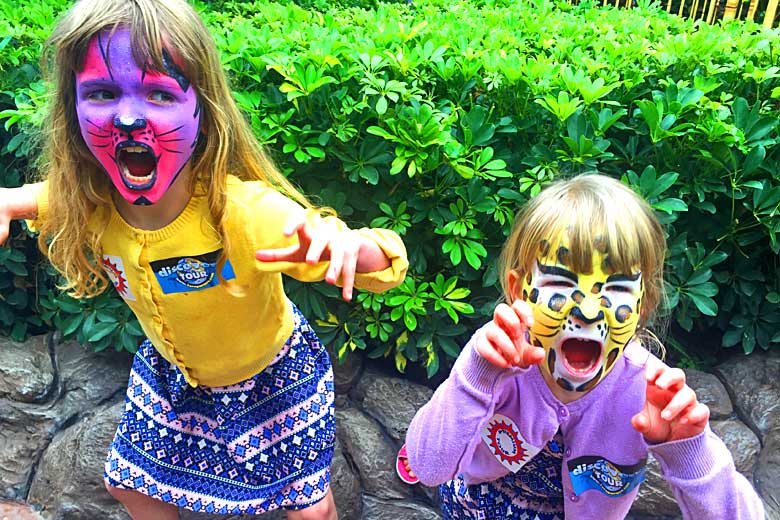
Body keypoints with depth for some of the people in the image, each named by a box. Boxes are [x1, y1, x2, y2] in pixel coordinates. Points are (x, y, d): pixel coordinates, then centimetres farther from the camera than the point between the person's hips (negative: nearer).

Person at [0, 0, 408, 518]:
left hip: (271, 374, -4)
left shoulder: (246, 213, -40)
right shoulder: (82, 203, -22)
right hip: (172, 374, 5)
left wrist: (345, 242, -62)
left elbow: (391, 262, -40)